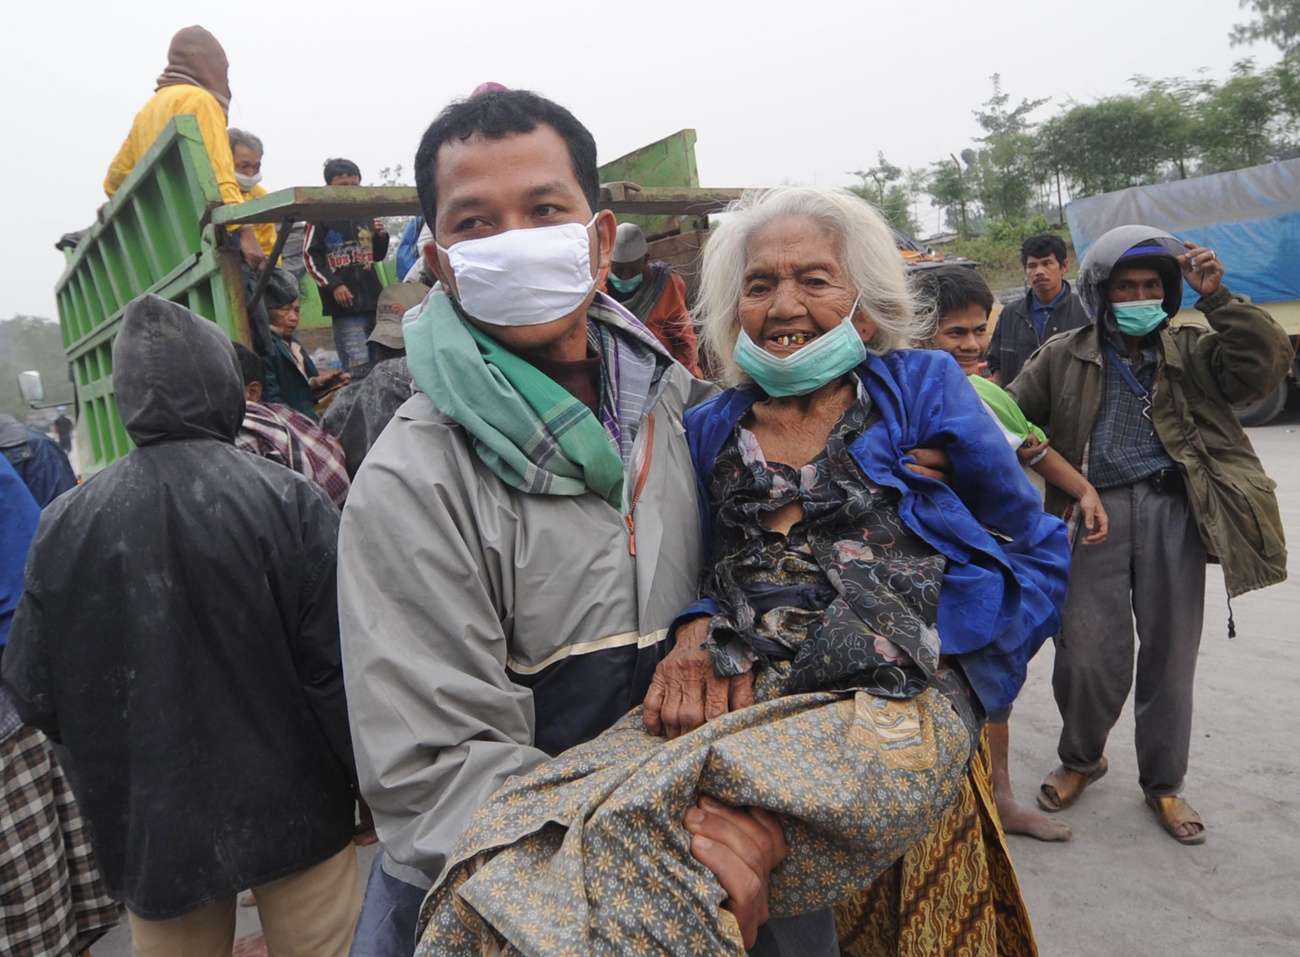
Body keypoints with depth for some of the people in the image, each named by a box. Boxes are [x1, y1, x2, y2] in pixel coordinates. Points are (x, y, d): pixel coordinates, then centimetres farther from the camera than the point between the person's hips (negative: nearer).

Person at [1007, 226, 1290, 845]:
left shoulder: (1192, 352, 15)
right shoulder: (1062, 358, 12)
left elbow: (1267, 363, 0)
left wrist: (1217, 298, -5)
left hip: (1172, 512, 2)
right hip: (1094, 510, -1)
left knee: (1170, 654, 8)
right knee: (1090, 654, -4)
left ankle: (1163, 783, 28)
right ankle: (1081, 758, 26)